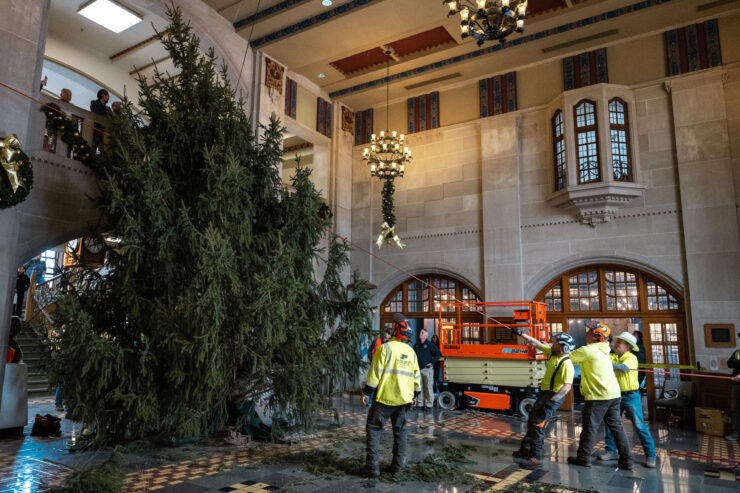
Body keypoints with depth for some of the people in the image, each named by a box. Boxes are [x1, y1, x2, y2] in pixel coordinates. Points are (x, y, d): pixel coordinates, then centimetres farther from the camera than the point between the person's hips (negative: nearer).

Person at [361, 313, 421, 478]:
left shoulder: (386, 348, -13)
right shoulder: (411, 352, 7)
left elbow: (375, 372, -14)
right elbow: (416, 376, 13)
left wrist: (366, 392, -7)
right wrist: (416, 394, 27)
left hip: (385, 397, -5)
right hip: (404, 398, 5)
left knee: (373, 428, 4)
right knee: (400, 430, 17)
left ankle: (372, 466, 0)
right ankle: (398, 464, 22)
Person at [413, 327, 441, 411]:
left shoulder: (429, 344, -4)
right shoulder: (416, 344, 12)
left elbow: (439, 354, -5)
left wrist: (431, 362, -10)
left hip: (427, 369, -5)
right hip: (418, 369, 5)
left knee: (428, 387, -3)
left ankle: (429, 405, 4)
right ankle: (421, 404, 17)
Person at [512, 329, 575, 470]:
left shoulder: (566, 364, -23)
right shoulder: (551, 353, 3)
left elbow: (568, 385, -30)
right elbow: (536, 343, 15)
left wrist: (552, 400, -35)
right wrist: (521, 334, 15)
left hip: (554, 396, -10)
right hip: (545, 393, 10)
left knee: (539, 425, -10)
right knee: (532, 421, 17)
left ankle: (536, 458, -4)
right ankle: (525, 451, 29)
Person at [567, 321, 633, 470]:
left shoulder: (588, 350, -14)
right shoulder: (603, 350, 13)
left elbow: (568, 357, -5)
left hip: (598, 396, -8)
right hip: (614, 394, 8)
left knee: (590, 427, 2)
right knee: (616, 426, 13)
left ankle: (583, 458, 12)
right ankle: (626, 460, 16)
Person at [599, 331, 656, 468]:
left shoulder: (631, 357, -10)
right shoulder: (612, 356, 6)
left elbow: (624, 368, -28)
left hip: (631, 396, -5)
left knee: (639, 426, -2)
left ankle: (650, 455, 8)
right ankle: (611, 451, 18)